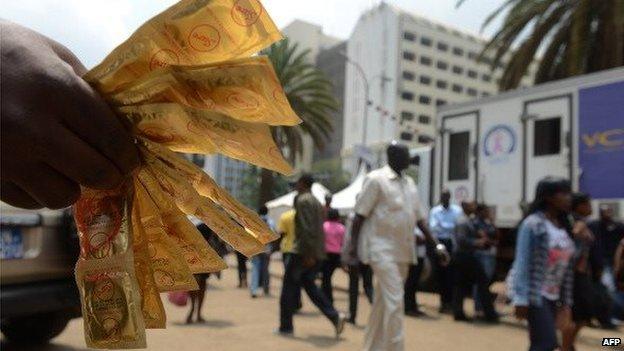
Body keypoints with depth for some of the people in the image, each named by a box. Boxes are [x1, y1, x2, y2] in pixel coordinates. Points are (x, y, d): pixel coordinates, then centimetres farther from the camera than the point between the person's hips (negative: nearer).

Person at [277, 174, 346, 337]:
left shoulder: (303, 200, -11)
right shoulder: (316, 202, 18)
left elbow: (307, 228, -21)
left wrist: (308, 254, -23)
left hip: (304, 251, -9)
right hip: (318, 252, 9)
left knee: (289, 287, 4)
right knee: (308, 284, 15)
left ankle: (286, 326, 10)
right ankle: (335, 316, 3)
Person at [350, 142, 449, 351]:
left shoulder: (410, 183, 14)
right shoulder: (376, 179, -7)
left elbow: (418, 218, 17)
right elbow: (359, 216, -8)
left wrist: (437, 244, 10)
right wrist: (353, 248, -12)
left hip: (403, 251, 7)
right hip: (382, 249, -7)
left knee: (383, 303, 14)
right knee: (394, 301, -12)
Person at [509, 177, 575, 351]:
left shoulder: (564, 226, 9)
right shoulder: (533, 224, -13)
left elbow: (568, 266, 11)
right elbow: (523, 262, -15)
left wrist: (566, 301, 9)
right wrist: (521, 299, -18)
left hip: (553, 295, 7)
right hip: (533, 293, -7)